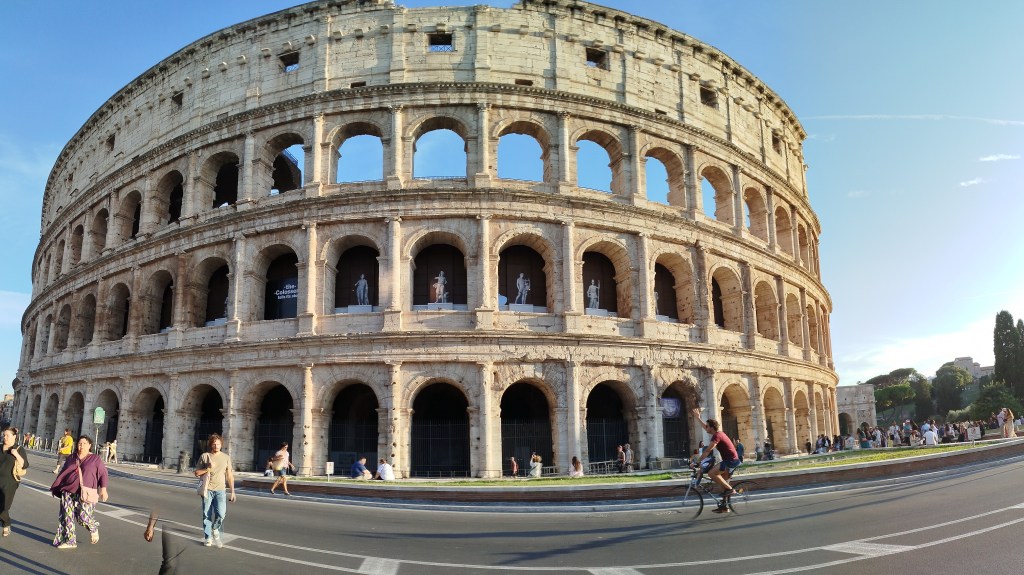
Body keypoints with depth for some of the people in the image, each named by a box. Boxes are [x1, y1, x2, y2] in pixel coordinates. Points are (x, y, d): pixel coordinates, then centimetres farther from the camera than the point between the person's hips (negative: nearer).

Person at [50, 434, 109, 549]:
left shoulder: (95, 459, 3)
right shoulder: (71, 458, 14)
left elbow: (103, 474, -1)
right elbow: (62, 473, 21)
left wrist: (103, 489, -11)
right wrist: (56, 487, 18)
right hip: (69, 492, 4)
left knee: (83, 516, -10)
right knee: (67, 516, 0)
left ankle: (94, 528, 21)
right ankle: (70, 541, 12)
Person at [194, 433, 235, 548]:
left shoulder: (226, 457, 6)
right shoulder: (204, 456, 2)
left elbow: (230, 475, 9)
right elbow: (197, 473, 4)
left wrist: (232, 491, 6)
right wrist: (208, 468, -11)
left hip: (220, 490, 0)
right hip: (207, 490, 0)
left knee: (221, 514, -13)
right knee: (207, 515, 4)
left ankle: (215, 530, 15)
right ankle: (208, 538, 19)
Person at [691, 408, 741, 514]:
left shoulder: (716, 436, -16)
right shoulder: (718, 433, 12)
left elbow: (707, 451, -21)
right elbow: (705, 427, 29)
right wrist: (698, 418, 29)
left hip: (731, 461, -10)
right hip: (732, 460, 10)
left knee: (711, 473, -19)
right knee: (723, 481, 12)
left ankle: (729, 489, -12)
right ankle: (724, 506, 16)